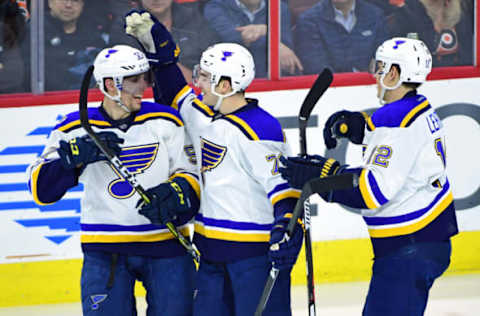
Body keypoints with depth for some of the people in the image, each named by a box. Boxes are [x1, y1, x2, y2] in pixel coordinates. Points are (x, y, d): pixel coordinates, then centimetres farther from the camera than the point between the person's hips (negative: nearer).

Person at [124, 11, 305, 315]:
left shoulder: (260, 130, -17)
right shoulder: (201, 115, 10)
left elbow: (283, 183, -21)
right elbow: (176, 92, 28)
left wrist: (287, 230, -32)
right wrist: (155, 43, 21)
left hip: (255, 248, -9)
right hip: (211, 249, 9)